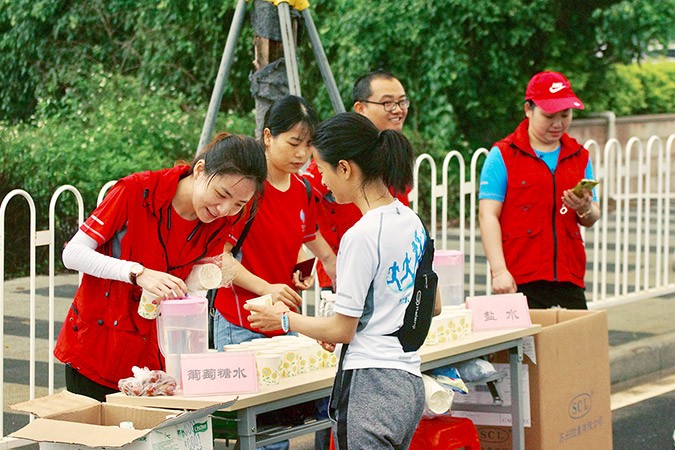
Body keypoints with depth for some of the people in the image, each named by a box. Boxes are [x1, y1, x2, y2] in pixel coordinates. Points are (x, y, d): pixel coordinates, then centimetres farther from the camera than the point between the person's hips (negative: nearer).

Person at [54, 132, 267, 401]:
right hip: (96, 346, -3)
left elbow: (185, 289, 6)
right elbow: (73, 253, -19)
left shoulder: (222, 222, -5)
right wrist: (139, 273, -31)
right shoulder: (138, 191, -17)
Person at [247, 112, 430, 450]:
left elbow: (342, 329, -12)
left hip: (369, 388, -9)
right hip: (409, 383, 9)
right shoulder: (412, 222, 9)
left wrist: (285, 319, 4)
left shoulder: (362, 235, -16)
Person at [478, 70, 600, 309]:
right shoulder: (503, 155, 1)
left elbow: (592, 219, 18)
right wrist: (499, 271, -15)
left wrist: (585, 209, -7)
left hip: (569, 280, 4)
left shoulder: (579, 156, 15)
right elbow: (488, 215, -6)